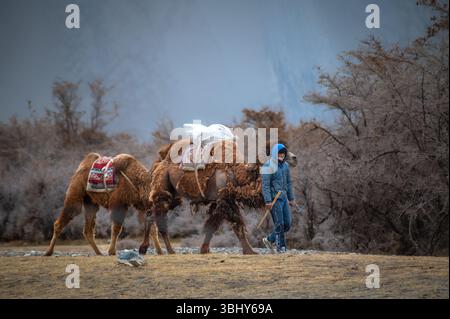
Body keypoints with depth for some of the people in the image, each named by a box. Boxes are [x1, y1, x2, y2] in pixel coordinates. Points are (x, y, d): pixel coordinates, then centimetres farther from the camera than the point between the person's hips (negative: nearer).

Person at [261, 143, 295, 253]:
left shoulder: (285, 165, 12)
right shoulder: (268, 166, -10)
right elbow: (265, 184, -14)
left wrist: (291, 198, 17)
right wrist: (268, 201, -20)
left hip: (283, 198, 7)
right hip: (274, 199, -7)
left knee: (288, 223, 5)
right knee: (279, 224, -6)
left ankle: (270, 239, 21)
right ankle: (281, 247, 3)